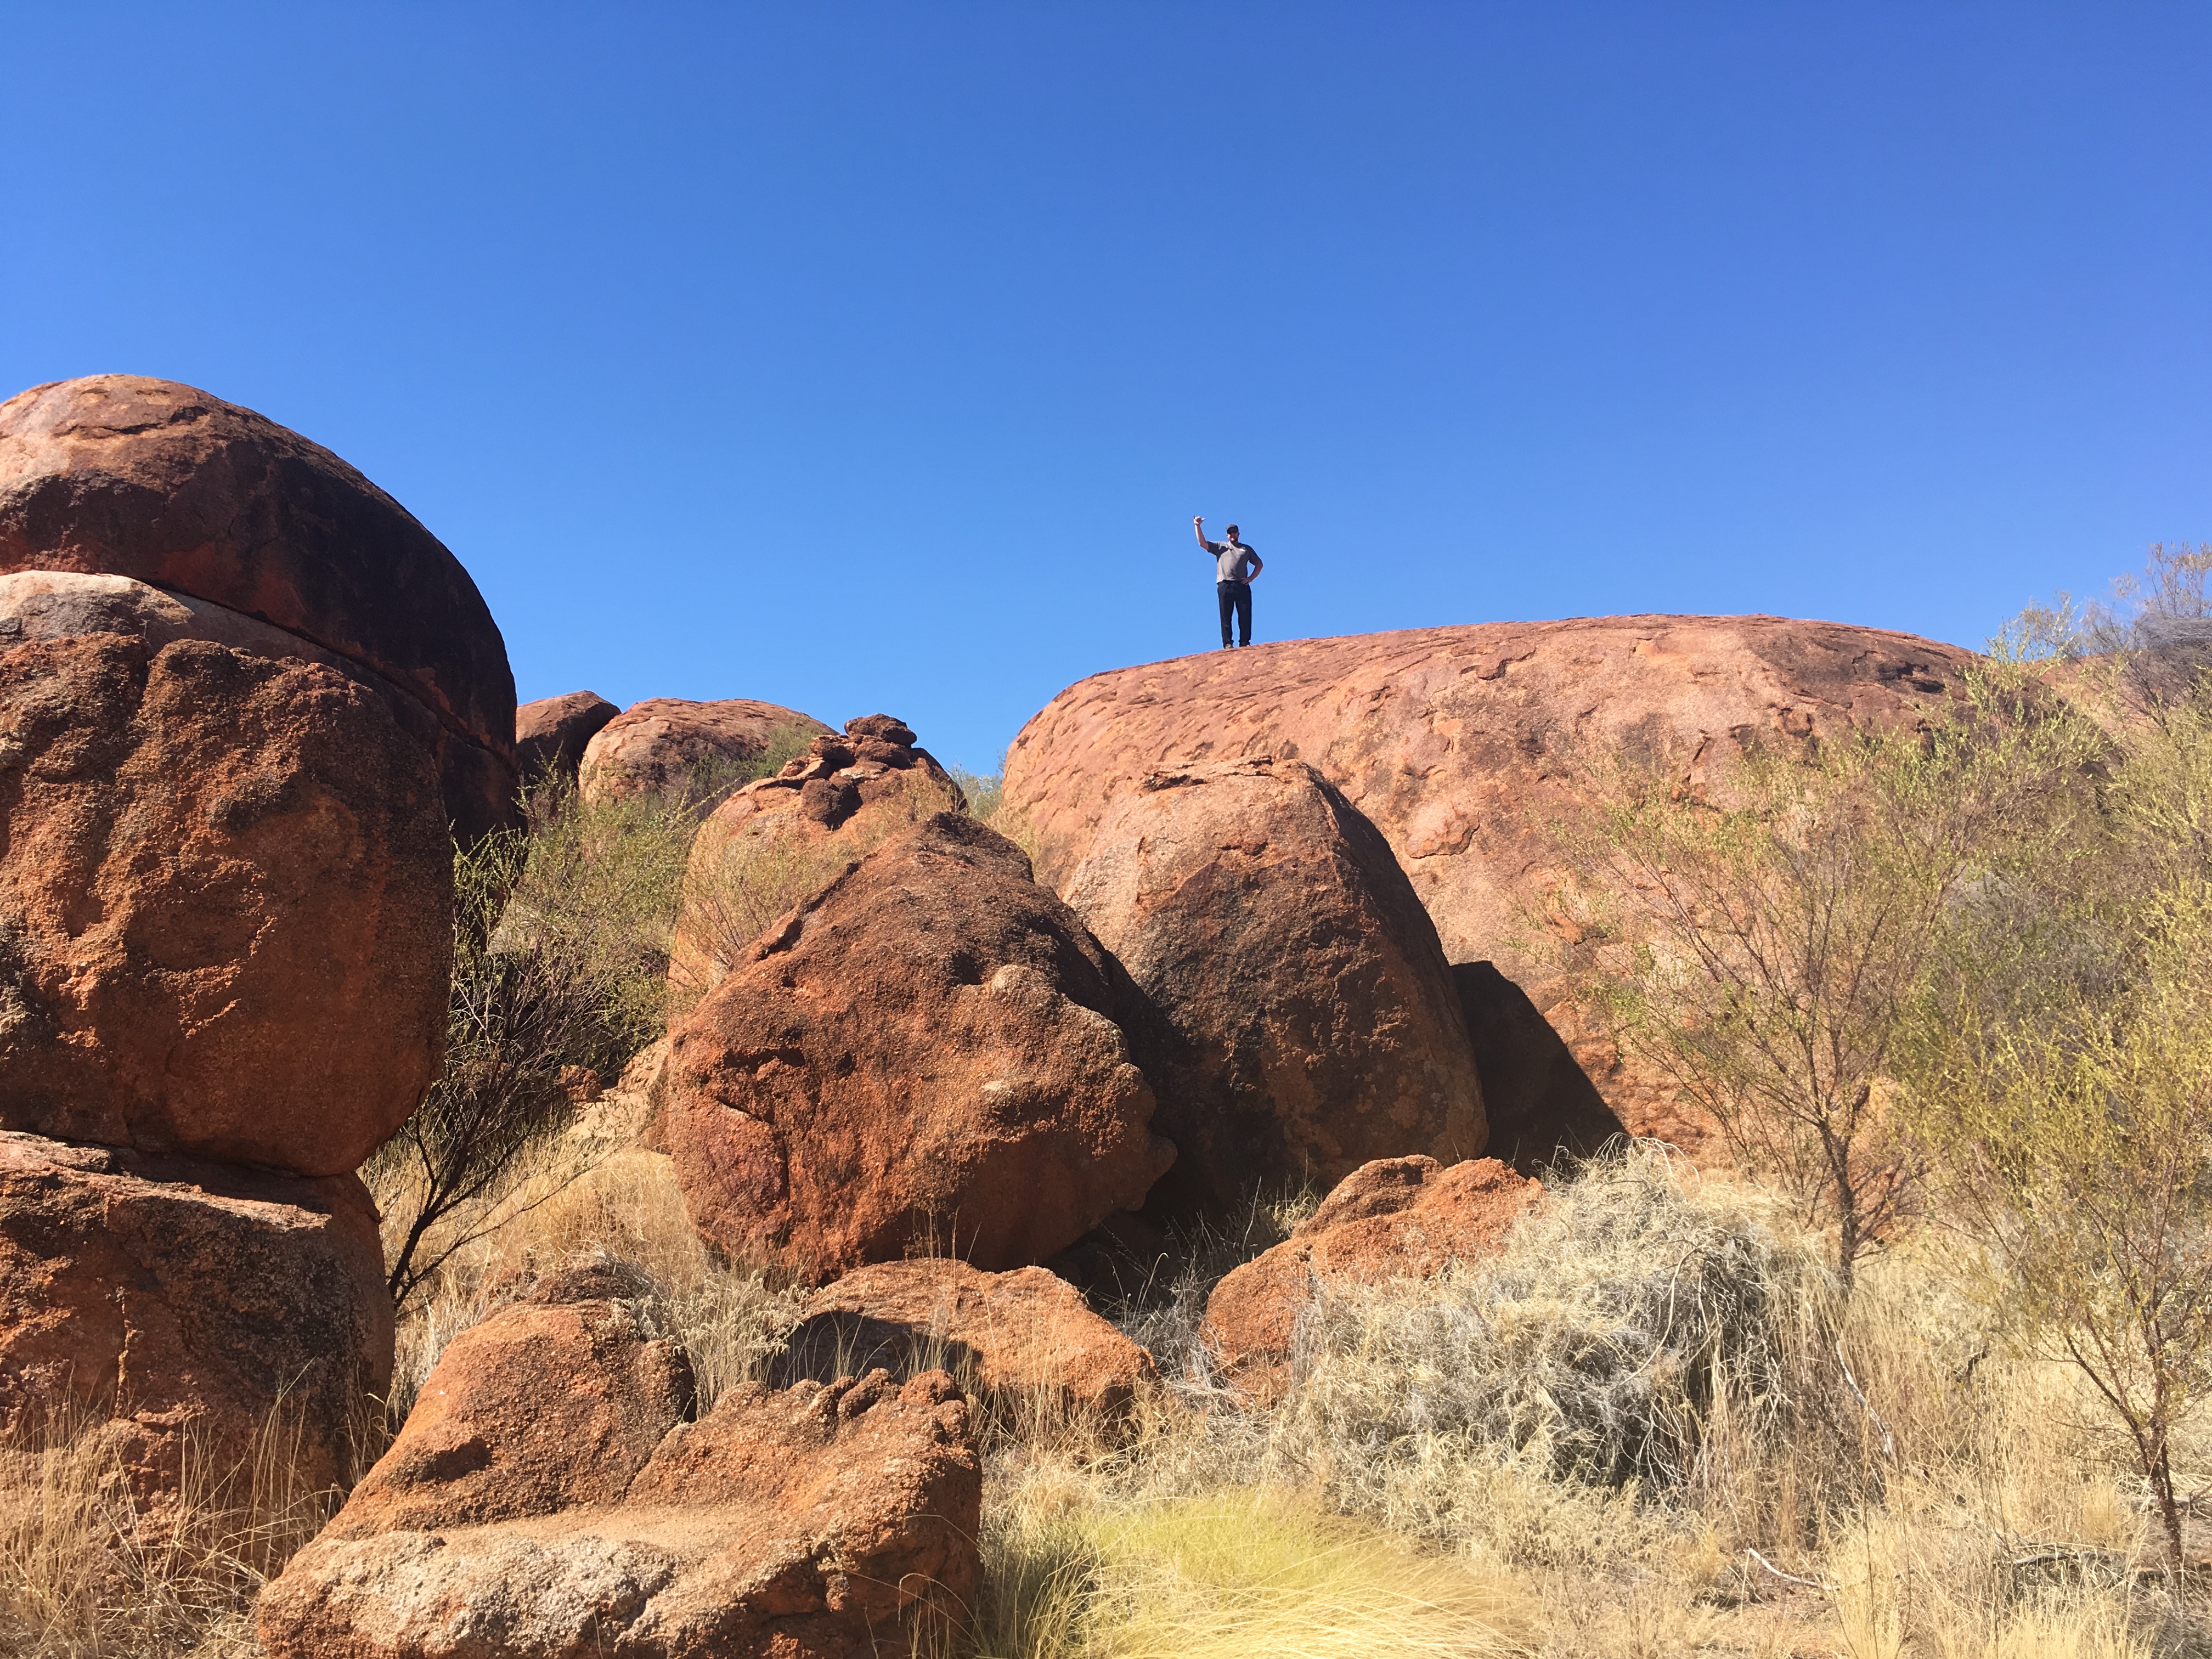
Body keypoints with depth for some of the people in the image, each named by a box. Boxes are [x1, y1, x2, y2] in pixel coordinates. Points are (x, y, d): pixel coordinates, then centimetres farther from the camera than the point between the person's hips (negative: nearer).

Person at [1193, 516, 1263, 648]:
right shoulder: (1220, 547, 18)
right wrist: (1198, 527, -1)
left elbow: (1259, 564, 21)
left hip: (1242, 586, 1)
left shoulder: (1246, 548, 20)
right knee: (1226, 616, -4)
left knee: (1245, 615, -5)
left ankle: (1245, 643, -3)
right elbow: (1203, 543, 8)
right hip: (1225, 586, -1)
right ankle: (1227, 644, -6)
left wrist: (1251, 578, 6)